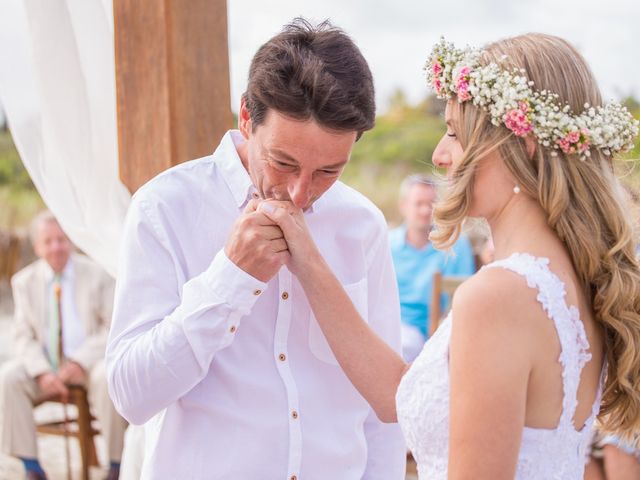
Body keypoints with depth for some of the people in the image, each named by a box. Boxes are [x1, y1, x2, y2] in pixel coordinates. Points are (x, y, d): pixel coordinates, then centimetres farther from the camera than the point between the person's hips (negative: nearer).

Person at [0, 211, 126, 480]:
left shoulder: (97, 275, 0)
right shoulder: (24, 282, 7)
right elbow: (24, 336, 5)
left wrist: (81, 362, -19)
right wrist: (42, 372, -16)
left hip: (90, 362, -3)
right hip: (45, 365, 3)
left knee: (109, 378, -36)